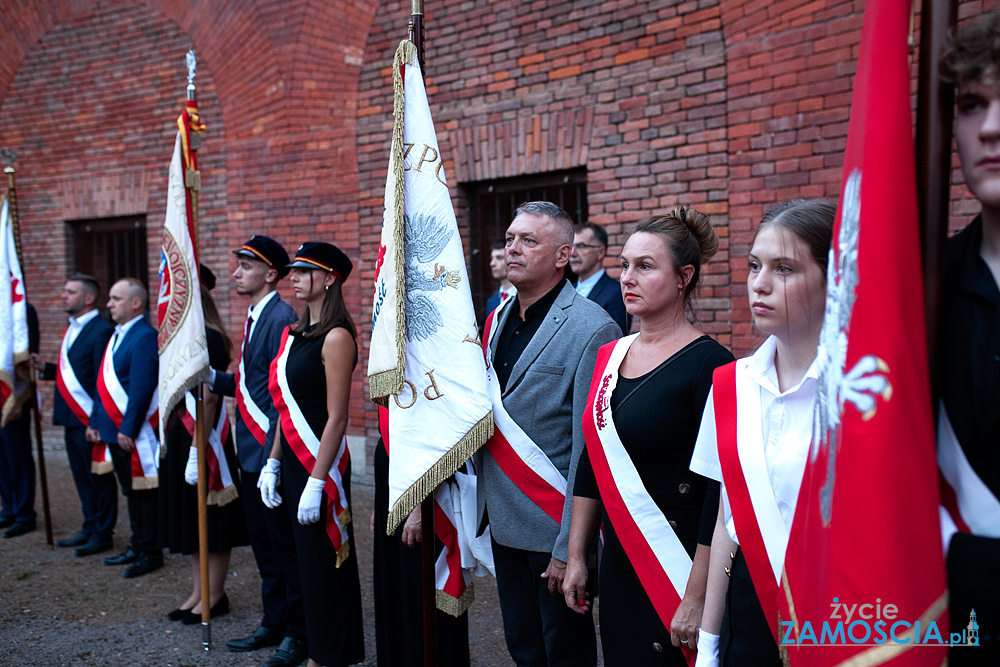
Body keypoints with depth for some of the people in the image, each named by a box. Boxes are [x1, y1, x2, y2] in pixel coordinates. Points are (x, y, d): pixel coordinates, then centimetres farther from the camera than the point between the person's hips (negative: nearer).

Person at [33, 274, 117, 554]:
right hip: (72, 419, 9)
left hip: (91, 419, -9)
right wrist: (45, 368, 4)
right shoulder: (73, 329, 16)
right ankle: (90, 528, 27)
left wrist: (97, 421, -21)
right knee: (82, 478, 16)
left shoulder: (102, 331, -15)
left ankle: (102, 534, 11)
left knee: (99, 479, 2)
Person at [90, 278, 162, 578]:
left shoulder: (145, 337, -16)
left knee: (144, 492, 0)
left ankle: (151, 553, 10)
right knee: (131, 491, 17)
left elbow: (142, 389, -21)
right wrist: (95, 422, 16)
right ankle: (137, 547, 27)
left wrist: (128, 429, -21)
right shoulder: (117, 335, 15)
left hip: (136, 434, -9)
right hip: (115, 431, 9)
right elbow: (105, 384, 19)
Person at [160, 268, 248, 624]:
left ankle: (215, 596, 13)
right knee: (190, 519, 16)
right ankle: (199, 591, 26)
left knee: (212, 524, 2)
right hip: (179, 436, 10)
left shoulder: (208, 338, -17)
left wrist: (197, 450, -23)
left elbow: (208, 398, -21)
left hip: (203, 438, -10)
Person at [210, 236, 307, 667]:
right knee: (262, 543, 17)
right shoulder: (254, 318, 14)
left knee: (285, 545, 1)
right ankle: (274, 623, 29)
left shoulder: (282, 319, -16)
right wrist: (212, 377, 4)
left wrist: (272, 456, -23)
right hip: (252, 454, 10)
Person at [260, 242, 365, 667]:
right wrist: (273, 463, 13)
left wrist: (316, 482, -20)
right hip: (293, 458, 8)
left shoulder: (336, 337, -15)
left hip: (320, 459, -8)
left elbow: (336, 418, -18)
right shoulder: (294, 334, 11)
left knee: (324, 565, 1)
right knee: (306, 558, 15)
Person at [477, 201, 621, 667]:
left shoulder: (593, 329, -16)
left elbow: (590, 450, -18)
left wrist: (570, 546, -19)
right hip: (503, 523, 7)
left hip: (554, 530, -6)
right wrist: (480, 504, 9)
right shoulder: (497, 320, 8)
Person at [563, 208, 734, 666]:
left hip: (679, 568, -6)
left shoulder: (710, 365, -14)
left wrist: (697, 598, -18)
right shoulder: (609, 358, 7)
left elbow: (720, 489, -17)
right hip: (618, 561, 6)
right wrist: (576, 557, 10)